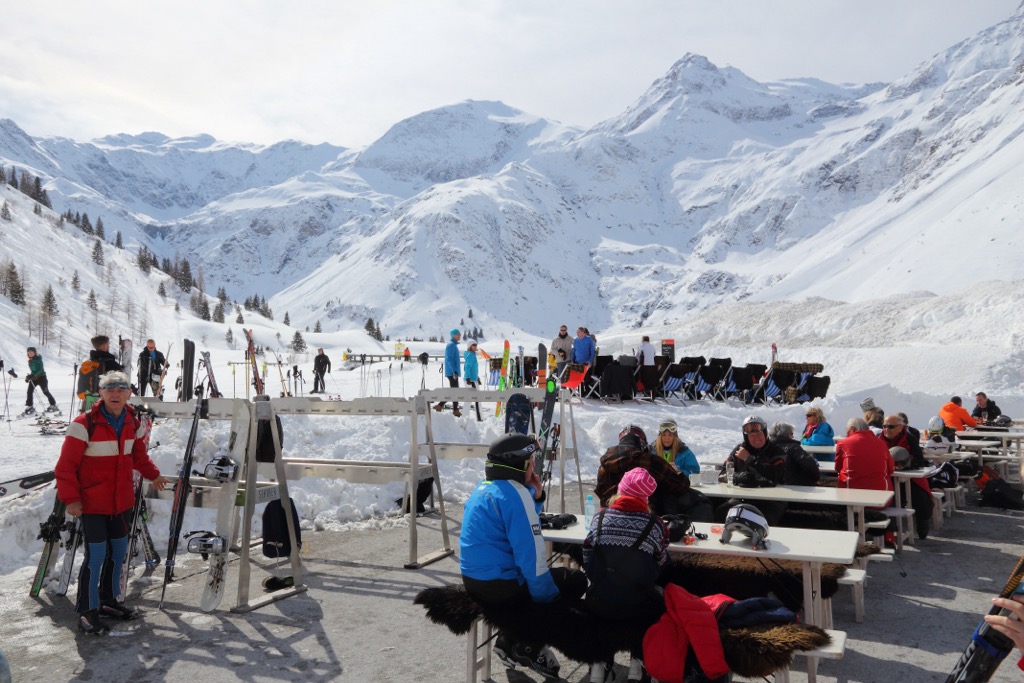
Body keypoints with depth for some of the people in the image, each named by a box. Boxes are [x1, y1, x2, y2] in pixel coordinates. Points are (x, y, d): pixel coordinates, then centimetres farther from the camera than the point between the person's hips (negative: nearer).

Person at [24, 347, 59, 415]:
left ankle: (53, 405, 9)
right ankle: (30, 407, 0)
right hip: (34, 378, 7)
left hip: (41, 377, -7)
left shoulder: (38, 359, -13)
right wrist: (29, 377, 11)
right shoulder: (30, 361, 10)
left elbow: (40, 370, -22)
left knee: (46, 392, -1)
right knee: (29, 391, -6)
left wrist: (32, 375, -31)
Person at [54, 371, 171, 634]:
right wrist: (71, 498, -15)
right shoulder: (84, 424, -17)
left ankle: (108, 601, 33)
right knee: (96, 556, -6)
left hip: (123, 502, 6)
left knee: (119, 553, 15)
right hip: (92, 504, -6)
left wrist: (153, 475, 16)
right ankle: (87, 611, 9)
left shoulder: (134, 423, 2)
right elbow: (66, 465, -14)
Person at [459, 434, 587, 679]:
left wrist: (536, 497, 6)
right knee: (575, 581, 4)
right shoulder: (515, 493, -18)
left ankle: (511, 641, 22)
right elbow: (530, 555, -21)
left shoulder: (483, 488, 11)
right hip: (500, 587, -9)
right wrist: (549, 597, -11)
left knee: (554, 576, 27)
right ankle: (527, 647, 10)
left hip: (474, 581, 9)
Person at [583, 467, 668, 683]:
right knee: (657, 597, 30)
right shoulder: (655, 524, -7)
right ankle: (637, 663, 20)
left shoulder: (600, 518, -2)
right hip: (638, 607, -1)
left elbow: (588, 563, 4)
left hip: (598, 604, 2)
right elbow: (660, 567, -2)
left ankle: (599, 661, 22)